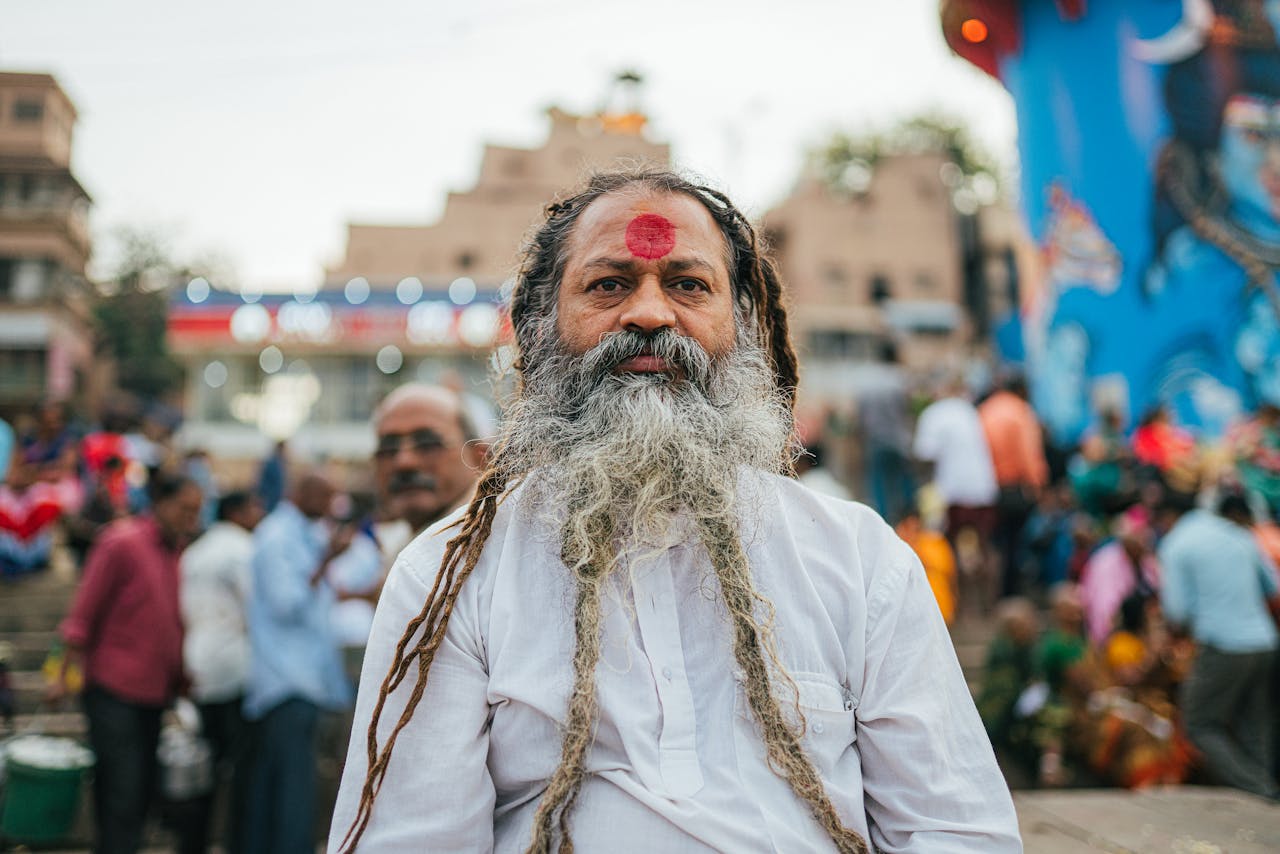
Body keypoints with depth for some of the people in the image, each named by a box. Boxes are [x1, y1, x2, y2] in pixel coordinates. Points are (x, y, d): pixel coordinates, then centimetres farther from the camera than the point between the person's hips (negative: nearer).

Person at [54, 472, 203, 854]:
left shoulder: (178, 547, 8)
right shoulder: (122, 542, -11)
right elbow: (83, 613, -8)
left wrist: (181, 677, 17)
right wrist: (66, 675, -7)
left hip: (155, 690, 7)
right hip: (114, 690, -7)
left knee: (141, 792, 11)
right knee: (121, 792, -5)